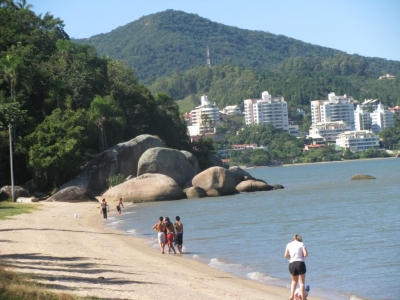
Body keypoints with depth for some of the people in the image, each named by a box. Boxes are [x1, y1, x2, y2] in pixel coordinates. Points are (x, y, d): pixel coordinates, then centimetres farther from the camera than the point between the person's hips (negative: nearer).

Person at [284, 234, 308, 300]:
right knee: (302, 283, 3)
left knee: (294, 281, 23)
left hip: (292, 264, 3)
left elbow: (286, 255, 2)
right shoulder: (301, 244, 2)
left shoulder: (289, 244, 8)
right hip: (300, 263, -3)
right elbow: (306, 254, -9)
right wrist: (302, 256, 10)